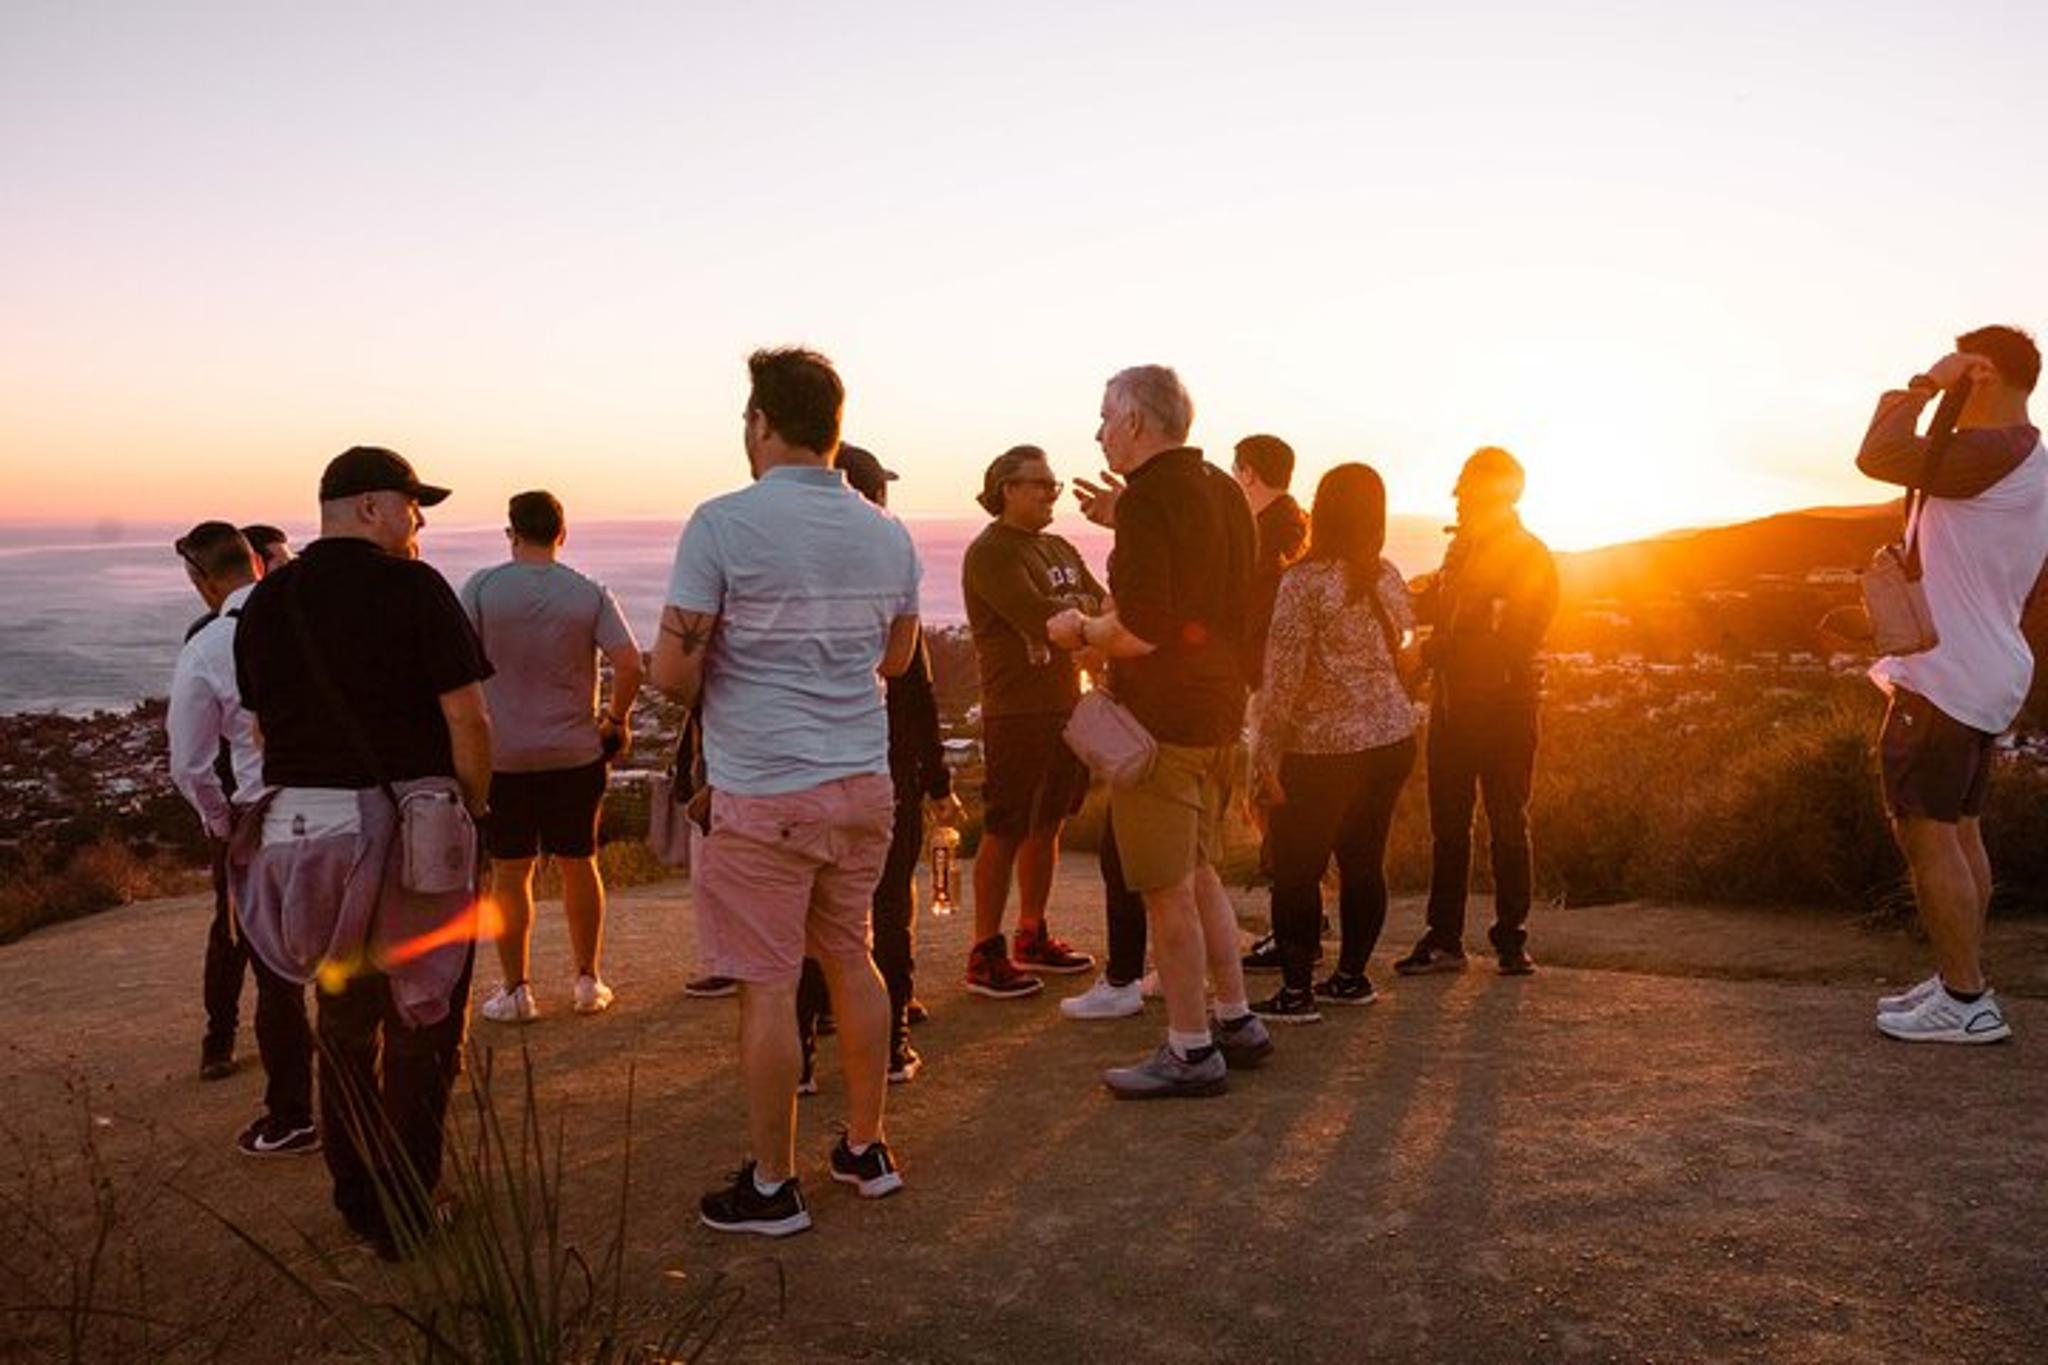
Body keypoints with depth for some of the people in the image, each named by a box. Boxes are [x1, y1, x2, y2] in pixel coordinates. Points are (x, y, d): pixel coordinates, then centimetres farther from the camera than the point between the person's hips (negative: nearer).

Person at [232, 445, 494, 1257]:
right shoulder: (412, 588, -10)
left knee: (345, 1016, 19)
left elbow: (265, 726, 13)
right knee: (422, 1019, 7)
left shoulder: (265, 603, 8)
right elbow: (466, 716, -13)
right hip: (411, 823, -5)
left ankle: (356, 1197, 30)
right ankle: (406, 1212, 13)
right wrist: (475, 802, 0)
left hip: (301, 822, 6)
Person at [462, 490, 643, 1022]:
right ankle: (588, 981, 21)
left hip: (503, 754, -1)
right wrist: (617, 718, 3)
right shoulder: (590, 593, -3)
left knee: (510, 873, 8)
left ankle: (515, 990, 14)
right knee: (578, 864, 13)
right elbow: (629, 664, -12)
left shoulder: (482, 587, -5)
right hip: (576, 753, 1)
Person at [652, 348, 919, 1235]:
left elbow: (672, 672, -14)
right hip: (863, 784, 6)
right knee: (849, 958, 19)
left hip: (762, 795, -6)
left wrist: (723, 678, 7)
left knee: (767, 987, 4)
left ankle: (771, 1186, 16)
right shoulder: (887, 534, 6)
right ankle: (866, 1149, 30)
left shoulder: (724, 523, -13)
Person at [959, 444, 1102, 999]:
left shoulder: (1059, 548, 18)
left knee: (1047, 825, 14)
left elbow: (1103, 608, 9)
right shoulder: (991, 552, -9)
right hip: (1017, 710, -8)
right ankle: (985, 955, 3)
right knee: (1005, 832, -4)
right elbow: (1037, 616, -21)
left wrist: (1062, 613, -11)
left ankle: (1033, 938, 25)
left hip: (1065, 704, 8)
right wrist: (1079, 607, -2)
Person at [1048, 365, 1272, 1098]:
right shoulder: (1223, 490, 12)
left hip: (1160, 716, -10)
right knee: (1198, 872, 20)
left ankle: (1191, 1051, 10)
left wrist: (1081, 631, -5)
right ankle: (1237, 1022, 28)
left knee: (1168, 890, 0)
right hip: (1218, 708, 10)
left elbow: (1140, 632, -24)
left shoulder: (1148, 499, -17)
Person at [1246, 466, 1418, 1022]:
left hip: (1324, 747, -6)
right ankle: (1351, 976, 24)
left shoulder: (1303, 583, -12)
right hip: (1393, 738, 6)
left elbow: (1283, 679, -15)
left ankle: (1296, 992, 3)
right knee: (1364, 861, 14)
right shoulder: (1388, 577, 5)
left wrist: (1266, 759, -12)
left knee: (1296, 870, 1)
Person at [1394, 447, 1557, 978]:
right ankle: (1443, 939, 13)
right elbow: (1430, 603, 20)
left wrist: (1433, 652, -15)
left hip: (1505, 705, -6)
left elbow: (1506, 641, -16)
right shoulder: (1462, 547, 14)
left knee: (1508, 825, 2)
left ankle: (1512, 940, 11)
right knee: (1447, 824, 7)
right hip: (1452, 703, 6)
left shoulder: (1531, 558, -8)